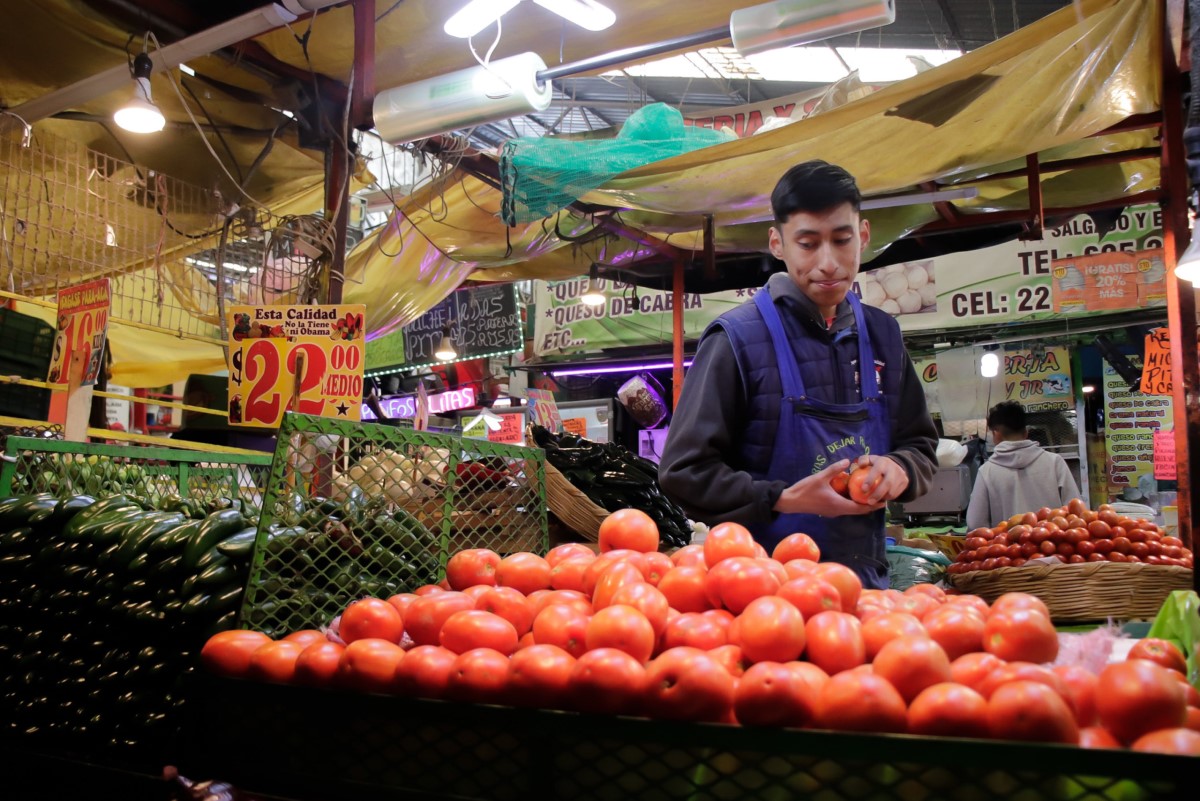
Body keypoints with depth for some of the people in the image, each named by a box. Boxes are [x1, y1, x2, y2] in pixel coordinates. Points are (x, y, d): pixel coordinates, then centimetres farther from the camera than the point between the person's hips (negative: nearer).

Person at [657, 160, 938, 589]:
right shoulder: (736, 338, -12)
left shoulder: (882, 336, 5)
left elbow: (921, 446, 14)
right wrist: (783, 501, -22)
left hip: (865, 577, 5)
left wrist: (899, 469, -8)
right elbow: (684, 471, -12)